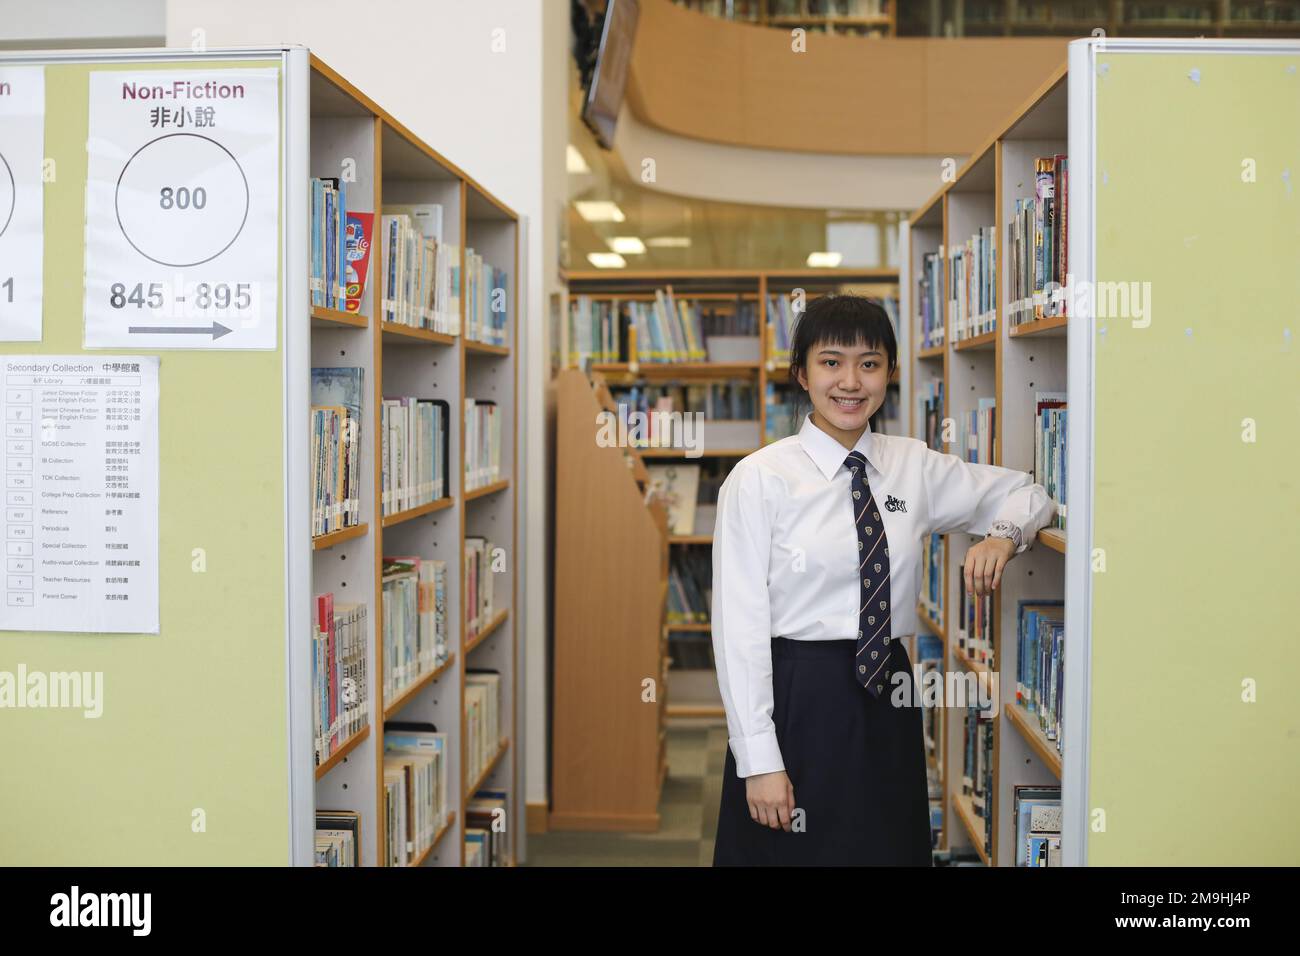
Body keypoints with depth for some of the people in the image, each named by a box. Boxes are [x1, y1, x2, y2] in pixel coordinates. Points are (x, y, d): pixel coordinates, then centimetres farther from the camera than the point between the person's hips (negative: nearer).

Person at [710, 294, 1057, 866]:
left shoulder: (916, 468, 5)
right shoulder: (760, 479, -7)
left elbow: (1026, 493, 20)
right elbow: (738, 624, -10)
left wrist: (1003, 536, -3)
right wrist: (759, 761, -15)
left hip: (887, 706, 4)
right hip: (795, 705, -4)